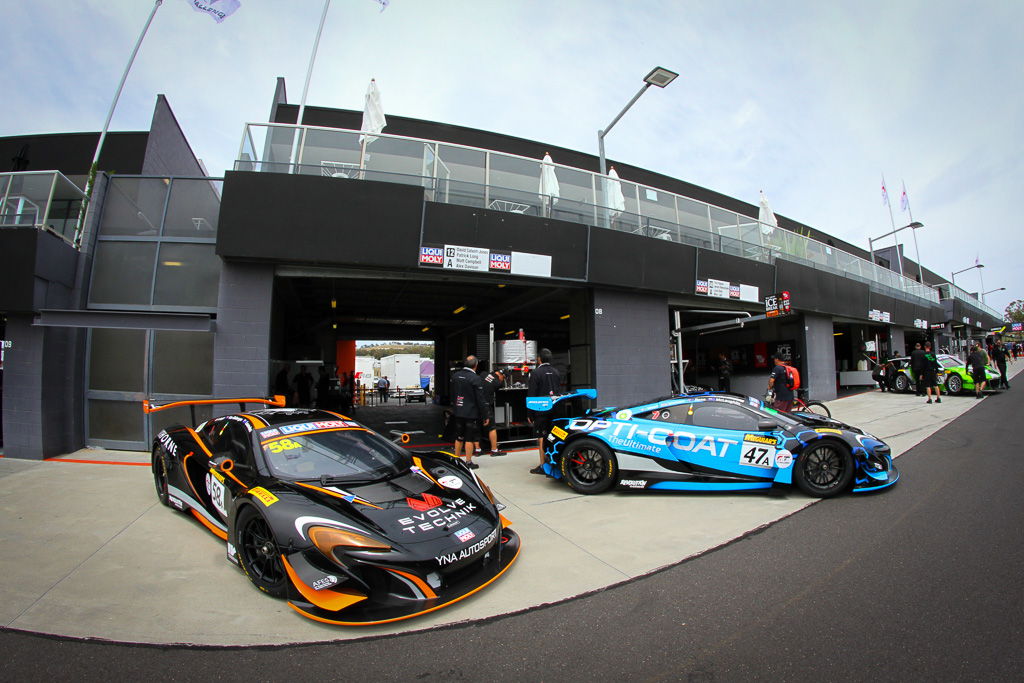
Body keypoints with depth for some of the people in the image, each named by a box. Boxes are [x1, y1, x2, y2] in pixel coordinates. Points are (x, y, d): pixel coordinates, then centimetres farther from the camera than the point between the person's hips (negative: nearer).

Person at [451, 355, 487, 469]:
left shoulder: (455, 376, 5)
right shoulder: (475, 378, -15)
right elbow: (480, 400, -14)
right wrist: (485, 416, -7)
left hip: (458, 413, 6)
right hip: (471, 413, -6)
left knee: (459, 437, 17)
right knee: (469, 438, 2)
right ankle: (468, 462, 8)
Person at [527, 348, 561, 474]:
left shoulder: (536, 373, -11)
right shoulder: (556, 373, 9)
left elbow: (531, 395, -12)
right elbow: (560, 392, 14)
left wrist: (529, 414, -7)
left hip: (541, 411, -6)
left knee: (541, 438, -2)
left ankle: (543, 465, 0)